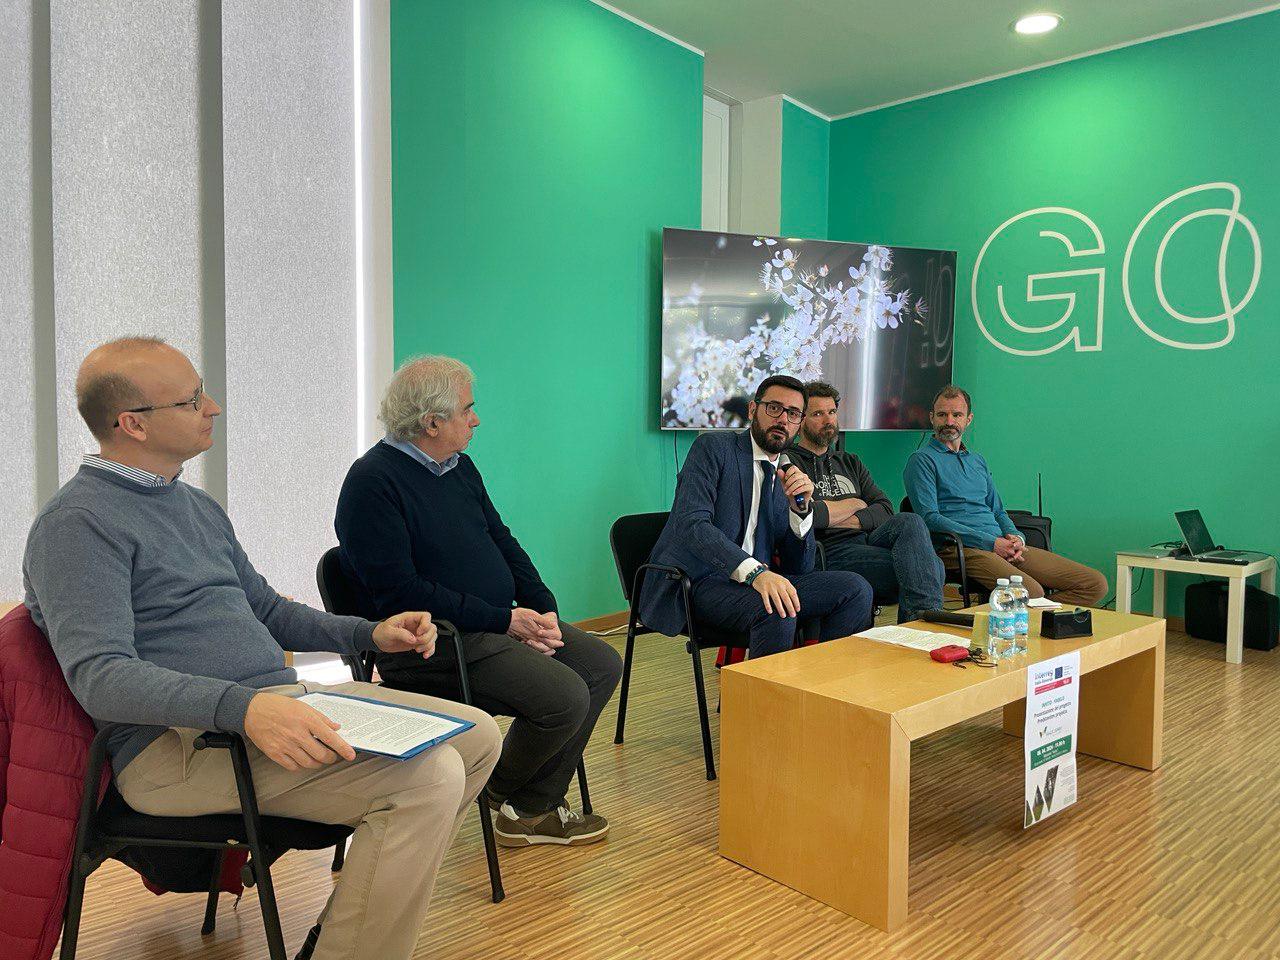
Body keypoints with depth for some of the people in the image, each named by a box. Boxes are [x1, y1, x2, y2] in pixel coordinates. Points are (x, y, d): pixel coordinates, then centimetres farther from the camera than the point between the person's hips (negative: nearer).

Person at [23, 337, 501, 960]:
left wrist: (369, 634, 11)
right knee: (428, 775, -27)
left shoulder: (198, 507, 21)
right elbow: (100, 677, -20)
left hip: (277, 701, 9)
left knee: (476, 736, 2)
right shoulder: (77, 522, -8)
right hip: (177, 741, -9)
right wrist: (242, 707, -35)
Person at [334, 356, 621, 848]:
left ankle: (536, 807, 7)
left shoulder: (459, 465, 13)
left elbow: (501, 540, 16)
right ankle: (502, 791, 9)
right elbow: (400, 592, -21)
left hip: (504, 623, 10)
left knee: (603, 664, 2)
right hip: (435, 642, -9)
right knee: (564, 696, -23)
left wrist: (544, 608, 0)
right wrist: (502, 619, -20)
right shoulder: (372, 482, -15)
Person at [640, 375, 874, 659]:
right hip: (699, 581, -6)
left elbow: (799, 568, 10)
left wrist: (801, 508, -7)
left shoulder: (787, 478, 16)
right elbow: (691, 523, -18)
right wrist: (755, 571, -31)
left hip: (760, 579, 6)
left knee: (855, 588, -11)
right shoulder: (713, 447, -1)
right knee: (775, 610, -34)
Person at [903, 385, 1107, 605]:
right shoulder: (922, 460, 1)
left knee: (1095, 584, -4)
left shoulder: (978, 461, 26)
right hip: (964, 549, -8)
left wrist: (1016, 537, 3)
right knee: (1031, 592, -35)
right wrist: (990, 543, -14)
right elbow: (930, 518, -10)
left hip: (1003, 545, 8)